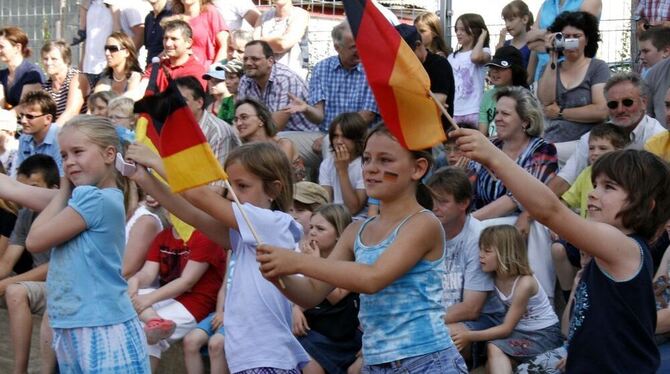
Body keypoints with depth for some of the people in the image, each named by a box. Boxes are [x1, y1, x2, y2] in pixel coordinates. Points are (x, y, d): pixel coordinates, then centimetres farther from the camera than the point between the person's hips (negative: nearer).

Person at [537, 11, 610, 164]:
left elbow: (601, 111, -10)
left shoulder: (598, 67, 4)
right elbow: (545, 100, -4)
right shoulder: (552, 68, 16)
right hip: (551, 143, 3)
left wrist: (560, 112, -2)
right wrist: (553, 58, -3)